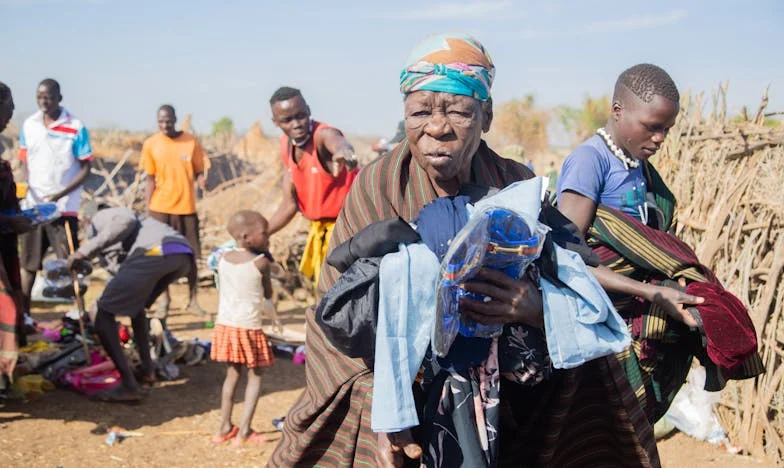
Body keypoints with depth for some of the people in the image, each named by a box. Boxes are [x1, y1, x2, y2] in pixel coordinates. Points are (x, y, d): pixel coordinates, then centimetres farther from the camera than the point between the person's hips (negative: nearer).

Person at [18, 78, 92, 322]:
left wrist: (59, 195, -16)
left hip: (64, 207, -4)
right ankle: (23, 314, 18)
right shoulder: (28, 125, 6)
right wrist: (24, 186, -5)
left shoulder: (75, 128, -7)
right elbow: (25, 162, 15)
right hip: (32, 206, 4)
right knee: (28, 263, 10)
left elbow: (86, 169, -6)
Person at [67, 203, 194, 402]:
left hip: (153, 252, -8)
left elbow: (124, 220, -3)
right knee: (135, 303, 34)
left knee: (104, 316, 3)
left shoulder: (98, 219, 22)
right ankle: (147, 369, 33)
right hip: (185, 254, 8)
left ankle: (130, 386, -4)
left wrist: (86, 249, -2)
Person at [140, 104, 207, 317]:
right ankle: (164, 300, 16)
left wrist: (201, 180, -19)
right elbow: (150, 180, 3)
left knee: (191, 256, 4)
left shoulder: (191, 142, -1)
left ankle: (193, 300, 15)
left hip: (186, 207, 0)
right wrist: (147, 211, -1)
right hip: (160, 208, 0)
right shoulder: (150, 144, 0)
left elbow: (198, 171, 5)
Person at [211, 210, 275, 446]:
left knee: (232, 374, 19)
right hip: (249, 327, -5)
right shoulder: (261, 262, -13)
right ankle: (244, 431, 5)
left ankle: (225, 427, 21)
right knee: (254, 376, 9)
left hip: (225, 324, 5)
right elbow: (268, 294, -1)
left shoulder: (224, 257, 2)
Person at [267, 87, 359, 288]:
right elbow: (289, 205, 7)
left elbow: (335, 141, -49)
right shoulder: (286, 146, 1)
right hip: (319, 230, 8)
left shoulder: (323, 134, -21)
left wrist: (342, 150, -73)